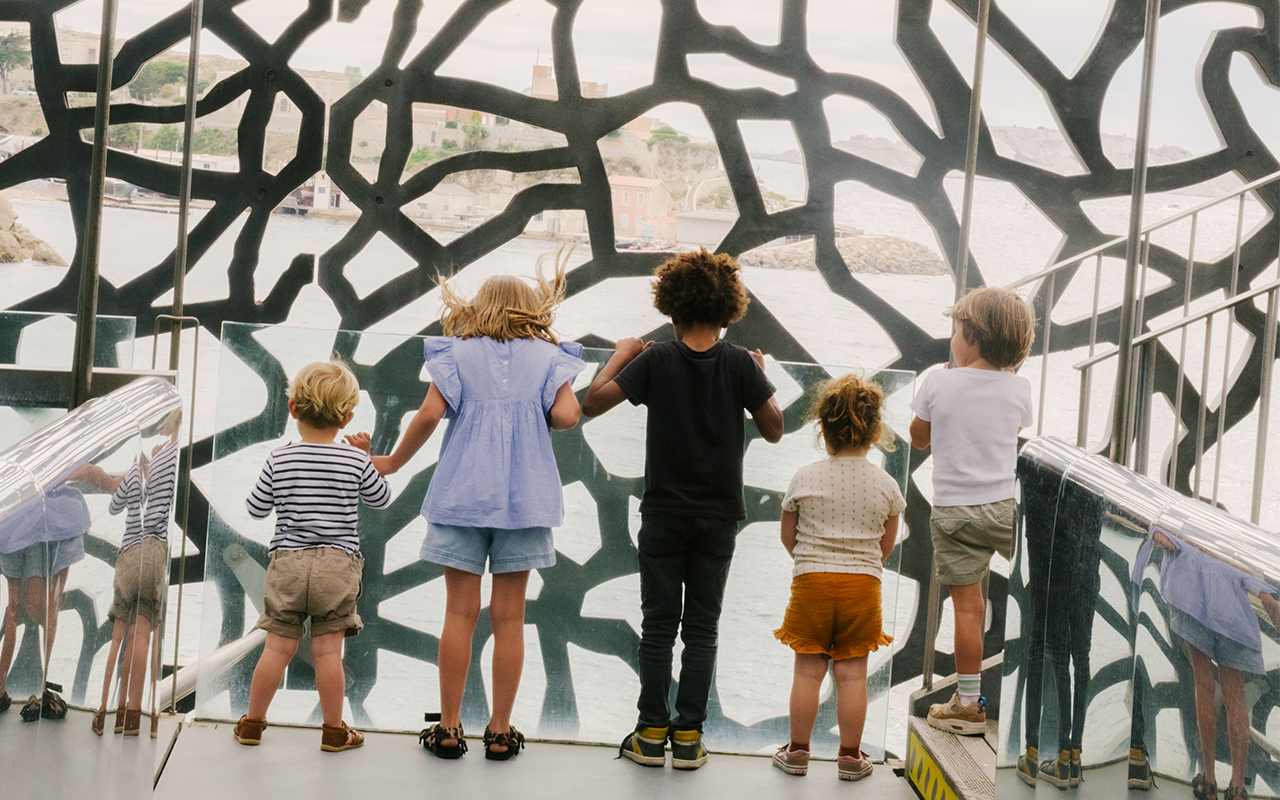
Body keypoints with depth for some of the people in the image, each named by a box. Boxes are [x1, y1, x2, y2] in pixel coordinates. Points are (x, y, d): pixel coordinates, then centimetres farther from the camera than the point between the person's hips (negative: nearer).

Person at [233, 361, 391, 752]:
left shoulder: (279, 459, -3)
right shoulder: (355, 460, -3)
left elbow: (256, 507, 6)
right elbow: (380, 498, 14)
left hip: (287, 563, 1)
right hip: (338, 563, -1)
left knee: (277, 647, 7)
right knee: (328, 651, 4)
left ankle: (253, 722, 18)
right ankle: (334, 730, 13)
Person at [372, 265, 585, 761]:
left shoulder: (458, 353, 4)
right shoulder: (548, 356, 5)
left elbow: (430, 413, -7)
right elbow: (566, 415, -10)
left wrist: (393, 462, 6)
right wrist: (537, 421, 13)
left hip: (464, 492, 0)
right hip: (525, 495, 0)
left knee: (460, 612, 2)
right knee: (509, 617, 4)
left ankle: (449, 728, 5)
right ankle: (500, 731, 8)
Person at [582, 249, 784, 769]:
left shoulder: (657, 360, -8)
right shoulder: (741, 364, -7)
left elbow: (593, 403, -9)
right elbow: (773, 430, 0)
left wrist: (621, 356, 5)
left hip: (664, 513, 0)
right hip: (718, 516, 1)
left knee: (659, 624, 7)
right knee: (701, 627, 6)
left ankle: (652, 733, 8)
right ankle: (688, 736, 6)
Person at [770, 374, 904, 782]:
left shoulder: (804, 478, -6)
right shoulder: (885, 484, -3)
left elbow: (788, 535, 5)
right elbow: (887, 543, 9)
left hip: (811, 581, -1)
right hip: (864, 584, 1)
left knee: (807, 671, 8)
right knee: (852, 673, 7)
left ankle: (798, 751, 17)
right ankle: (850, 757, 14)